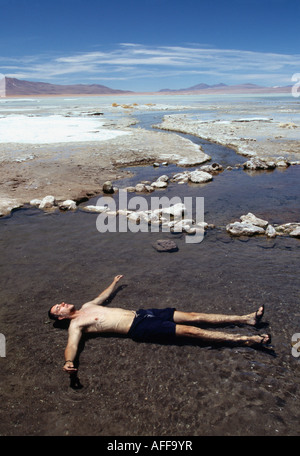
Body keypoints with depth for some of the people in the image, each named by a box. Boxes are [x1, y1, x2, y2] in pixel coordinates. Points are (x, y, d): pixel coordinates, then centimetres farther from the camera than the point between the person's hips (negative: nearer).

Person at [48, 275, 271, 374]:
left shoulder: (88, 306, 20)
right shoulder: (76, 324, -2)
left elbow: (103, 296, 39)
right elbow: (71, 345, -20)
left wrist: (114, 282, 55)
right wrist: (69, 362, -43)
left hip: (140, 313, 8)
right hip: (139, 328, -7)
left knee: (193, 316, -3)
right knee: (190, 330, -17)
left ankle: (246, 318, -1)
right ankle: (244, 340, -15)